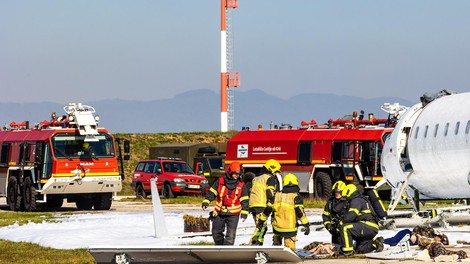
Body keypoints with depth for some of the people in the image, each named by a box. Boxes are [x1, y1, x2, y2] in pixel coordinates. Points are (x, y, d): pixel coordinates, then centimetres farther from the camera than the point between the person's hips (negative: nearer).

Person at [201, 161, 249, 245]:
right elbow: (212, 192, 4)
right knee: (216, 233, 12)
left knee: (231, 235, -11)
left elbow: (244, 200, 3)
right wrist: (206, 202, -8)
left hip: (233, 214, -2)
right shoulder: (220, 181, -1)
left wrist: (244, 213, -3)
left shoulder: (241, 185, 0)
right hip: (219, 213, 2)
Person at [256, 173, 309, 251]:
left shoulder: (277, 195, 6)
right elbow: (300, 212, -14)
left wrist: (261, 220, 19)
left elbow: (267, 209, 8)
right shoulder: (296, 196, -5)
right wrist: (306, 225, -11)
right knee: (290, 249, 0)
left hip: (277, 227, 4)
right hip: (290, 229, -4)